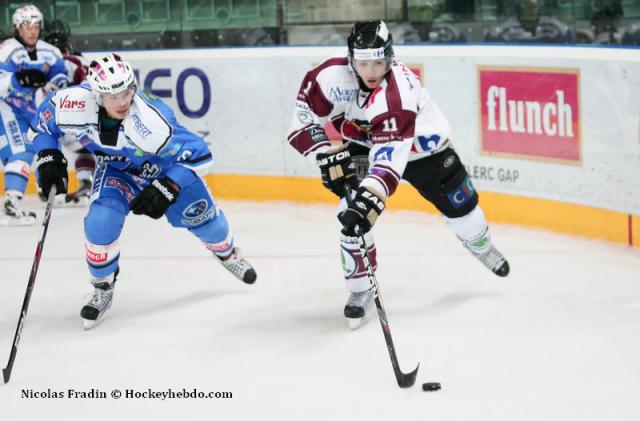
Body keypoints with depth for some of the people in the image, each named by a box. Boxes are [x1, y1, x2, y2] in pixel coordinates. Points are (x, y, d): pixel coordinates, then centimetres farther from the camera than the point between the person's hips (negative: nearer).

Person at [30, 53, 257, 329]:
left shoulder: (149, 120, -43)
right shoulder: (72, 104, -34)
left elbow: (197, 154, -33)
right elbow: (43, 122, -9)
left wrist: (166, 189, -38)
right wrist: (47, 159, -20)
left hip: (166, 164, -2)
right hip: (116, 168, 2)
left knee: (202, 216, 8)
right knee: (101, 220, -22)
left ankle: (227, 253, 46)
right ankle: (102, 289, 4)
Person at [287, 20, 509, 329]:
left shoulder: (398, 90, -42)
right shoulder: (333, 76, -30)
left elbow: (390, 154, -50)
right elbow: (304, 116, -17)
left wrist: (370, 198, -61)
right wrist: (326, 155, -28)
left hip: (421, 143, -2)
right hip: (363, 144, 2)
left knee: (459, 205, 11)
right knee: (352, 215, -18)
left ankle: (480, 244, 47)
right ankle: (360, 291, -2)